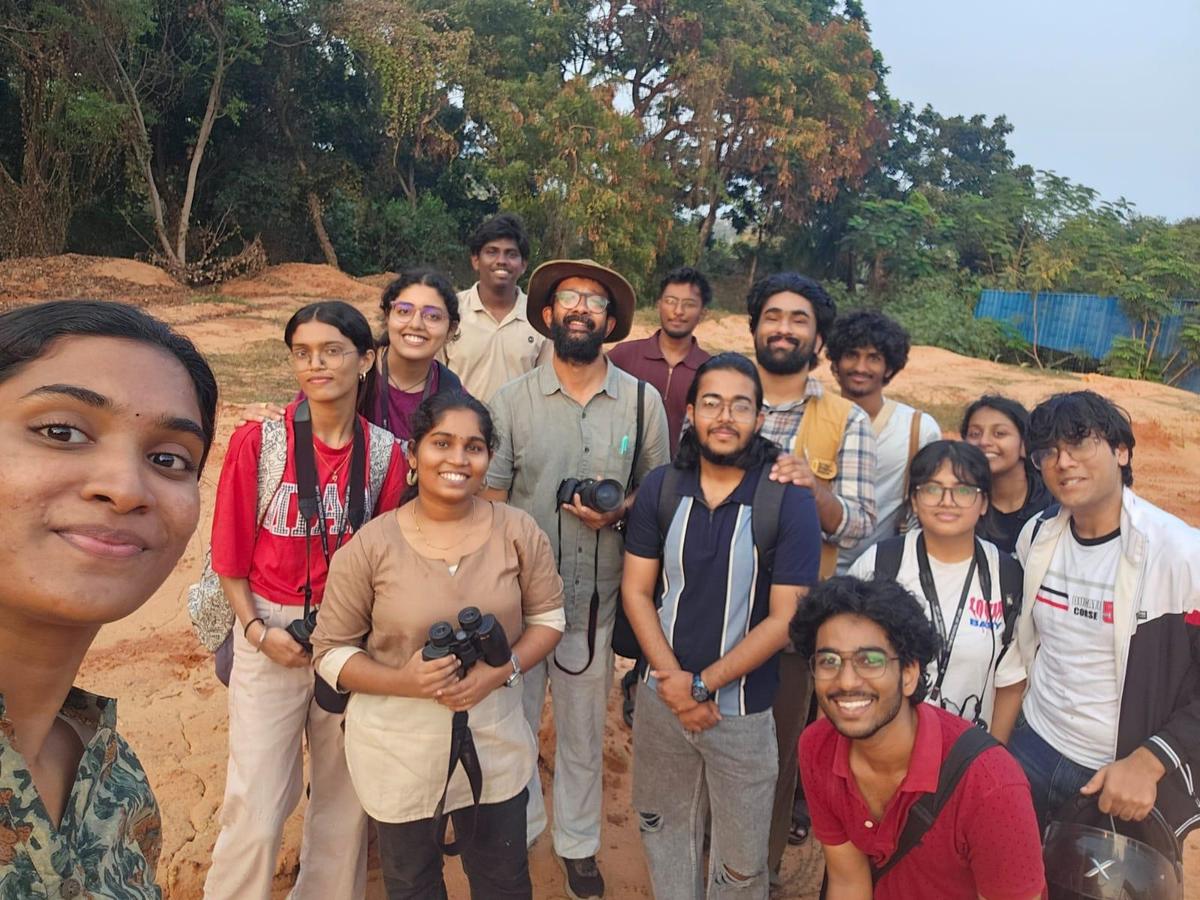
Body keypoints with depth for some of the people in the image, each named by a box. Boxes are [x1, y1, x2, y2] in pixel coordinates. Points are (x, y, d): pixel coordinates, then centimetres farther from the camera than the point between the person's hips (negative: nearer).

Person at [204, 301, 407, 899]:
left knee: (346, 793, 16)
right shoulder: (258, 441, -10)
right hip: (271, 635, -2)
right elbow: (230, 554, -3)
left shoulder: (385, 452, -3)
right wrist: (257, 630, -10)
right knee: (258, 808, 1)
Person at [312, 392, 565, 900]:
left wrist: (501, 671, -17)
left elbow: (548, 617, 0)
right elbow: (330, 651, -8)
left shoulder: (518, 532, -9)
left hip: (495, 742, 2)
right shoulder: (370, 547, -15)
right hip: (398, 751, -1)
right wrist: (404, 681, -24)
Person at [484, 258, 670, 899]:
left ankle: (578, 843, 40)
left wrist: (618, 510, -14)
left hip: (597, 595, 1)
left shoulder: (642, 401, -2)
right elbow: (490, 499, -1)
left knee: (584, 727, 17)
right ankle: (517, 832, 41)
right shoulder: (513, 400, -3)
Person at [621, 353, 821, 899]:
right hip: (662, 697, 3)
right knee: (662, 828, 22)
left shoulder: (790, 501, -14)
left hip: (744, 708, -3)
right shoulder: (660, 488, -4)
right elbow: (636, 590, -2)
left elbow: (785, 618, -15)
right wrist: (672, 679, -12)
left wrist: (703, 684, -15)